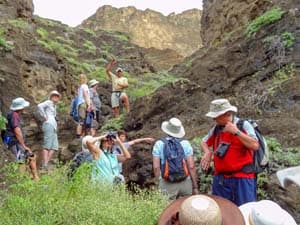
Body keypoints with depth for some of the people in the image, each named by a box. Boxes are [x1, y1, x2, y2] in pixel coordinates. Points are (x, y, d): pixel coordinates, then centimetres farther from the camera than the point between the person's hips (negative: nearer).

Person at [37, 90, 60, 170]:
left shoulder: (54, 106, 29)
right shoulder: (48, 102, 4)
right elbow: (40, 106, -15)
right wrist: (44, 116, -12)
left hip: (54, 126, 9)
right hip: (49, 124, -9)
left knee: (54, 147, 0)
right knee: (47, 146, -14)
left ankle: (46, 163, -4)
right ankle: (45, 165, -19)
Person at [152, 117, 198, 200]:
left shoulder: (159, 144, -4)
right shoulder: (185, 144, -4)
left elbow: (156, 167, -7)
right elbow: (191, 167, -8)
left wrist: (160, 182, 6)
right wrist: (195, 187, -1)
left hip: (167, 184, 0)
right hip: (185, 182, 1)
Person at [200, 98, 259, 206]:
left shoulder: (244, 125, -6)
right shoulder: (216, 128, 10)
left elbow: (255, 146, -18)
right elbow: (204, 142, 24)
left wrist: (236, 132, -19)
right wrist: (208, 153, 3)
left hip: (242, 178, -5)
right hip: (220, 179, 5)